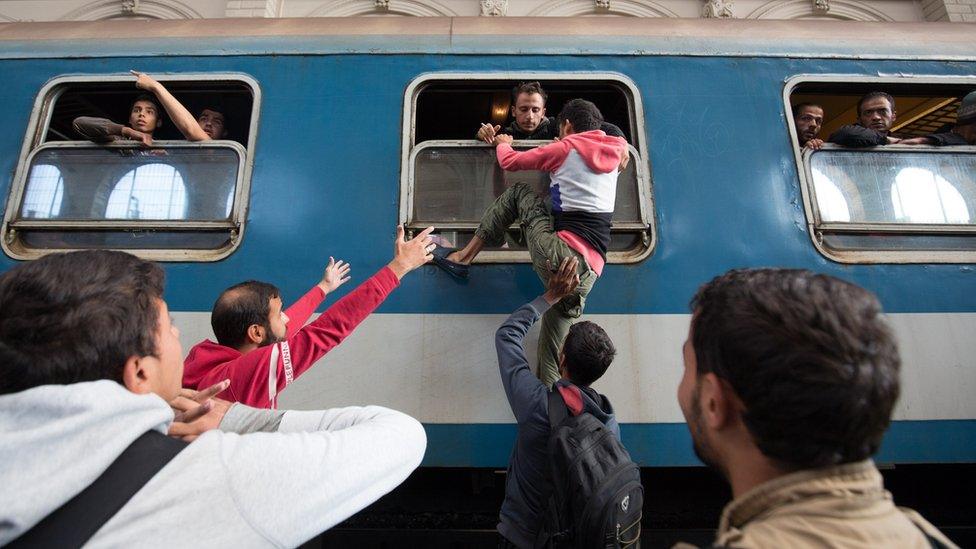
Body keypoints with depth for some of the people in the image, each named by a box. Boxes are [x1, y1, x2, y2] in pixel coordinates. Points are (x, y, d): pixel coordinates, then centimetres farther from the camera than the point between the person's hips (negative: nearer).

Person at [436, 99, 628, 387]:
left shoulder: (565, 148, 5)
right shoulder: (614, 151, 18)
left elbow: (509, 161, 13)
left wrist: (503, 143, 33)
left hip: (560, 256, -5)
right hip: (588, 274, 5)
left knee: (519, 191, 14)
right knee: (553, 349, 14)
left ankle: (464, 256, 11)